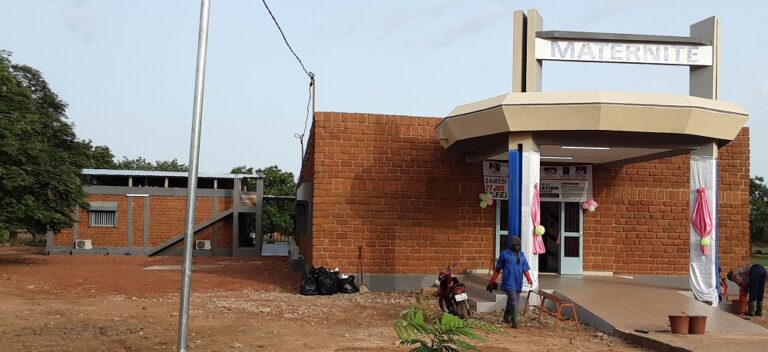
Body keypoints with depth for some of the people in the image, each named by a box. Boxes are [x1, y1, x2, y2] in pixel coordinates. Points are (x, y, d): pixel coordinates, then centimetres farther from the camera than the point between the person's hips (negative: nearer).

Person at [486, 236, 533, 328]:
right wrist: (492, 282, 5)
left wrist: (529, 279, -4)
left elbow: (525, 269, 12)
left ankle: (507, 318, 33)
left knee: (511, 301, 15)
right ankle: (514, 322, -12)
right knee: (513, 302, -13)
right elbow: (497, 269, 4)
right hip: (509, 282, -5)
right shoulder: (504, 254, -2)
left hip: (518, 283, 5)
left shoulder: (521, 255, 13)